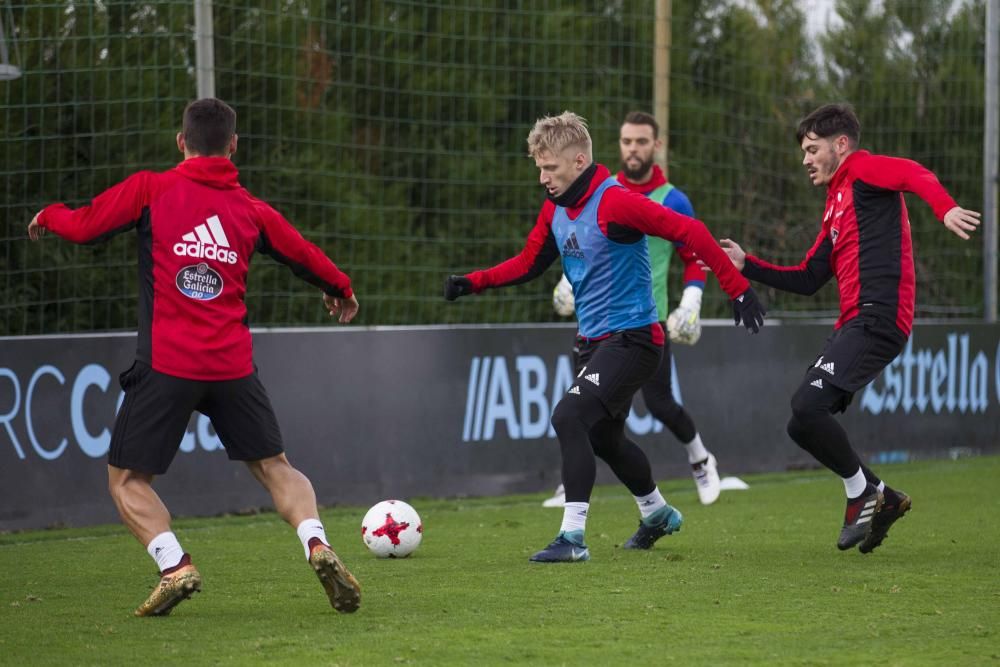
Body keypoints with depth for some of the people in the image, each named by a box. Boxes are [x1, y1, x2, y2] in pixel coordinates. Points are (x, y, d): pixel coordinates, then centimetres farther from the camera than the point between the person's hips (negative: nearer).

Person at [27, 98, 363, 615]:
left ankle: (174, 566, -12)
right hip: (232, 364, 3)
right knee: (274, 466, 15)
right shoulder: (252, 210, 9)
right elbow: (305, 256, 21)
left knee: (126, 479, 8)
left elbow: (82, 227, -1)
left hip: (167, 364, -3)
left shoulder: (150, 190, -1)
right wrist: (341, 291, 42)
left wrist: (47, 215, 22)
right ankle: (317, 545, -9)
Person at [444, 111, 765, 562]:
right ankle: (657, 513, 48)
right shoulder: (555, 209, 5)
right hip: (595, 339, 10)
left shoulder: (614, 202, -21)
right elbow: (528, 263, 17)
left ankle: (573, 536, -21)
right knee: (602, 438, 23)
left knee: (569, 417, -23)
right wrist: (473, 283, 2)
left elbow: (690, 232, -23)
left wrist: (738, 288, -25)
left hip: (632, 338, -10)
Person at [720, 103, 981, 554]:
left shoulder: (862, 171, 1)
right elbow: (808, 280, 28)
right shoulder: (836, 204, 27)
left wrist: (944, 208, -40)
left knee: (807, 406, -21)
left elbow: (914, 174, -20)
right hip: (853, 324, 10)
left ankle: (861, 493, -4)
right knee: (804, 421, 5)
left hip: (877, 318, -10)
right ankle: (880, 498, 13)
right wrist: (747, 266, 22)